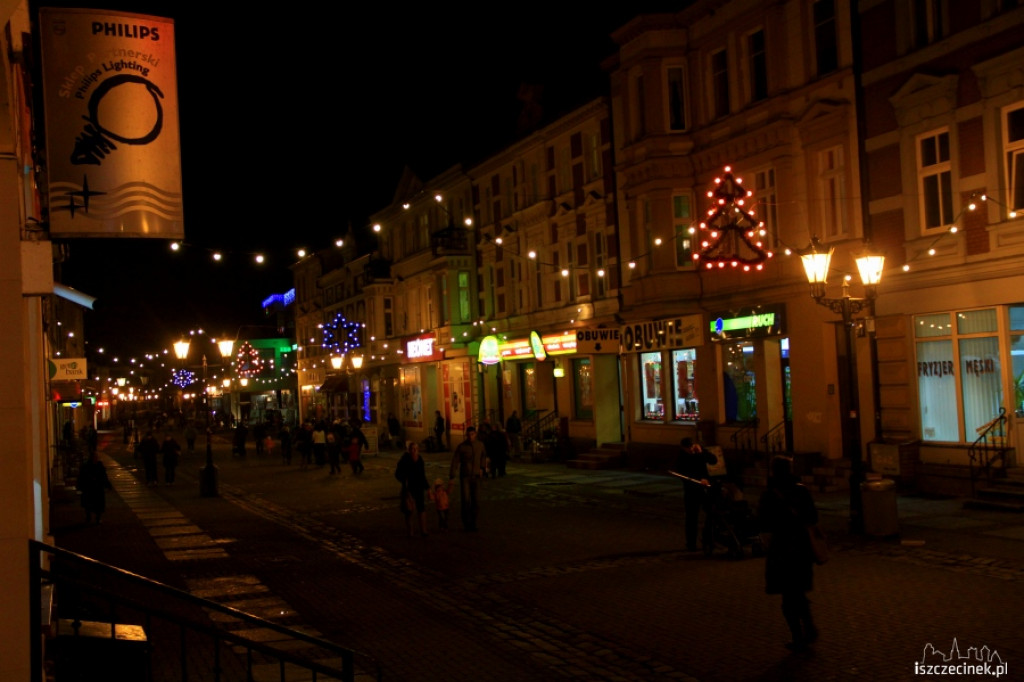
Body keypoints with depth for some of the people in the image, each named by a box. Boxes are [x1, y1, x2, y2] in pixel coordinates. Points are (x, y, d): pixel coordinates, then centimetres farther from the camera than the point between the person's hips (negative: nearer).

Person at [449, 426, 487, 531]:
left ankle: (473, 523, 12)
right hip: (464, 476, -2)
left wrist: (482, 468, 10)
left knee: (476, 500, -1)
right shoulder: (461, 446, -9)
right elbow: (455, 461, -12)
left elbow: (483, 456, 23)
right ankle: (466, 522, 6)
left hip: (476, 476, 3)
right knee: (465, 500, -11)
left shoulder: (480, 445, 1)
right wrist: (452, 476, -19)